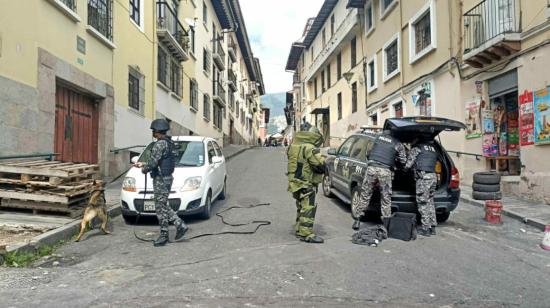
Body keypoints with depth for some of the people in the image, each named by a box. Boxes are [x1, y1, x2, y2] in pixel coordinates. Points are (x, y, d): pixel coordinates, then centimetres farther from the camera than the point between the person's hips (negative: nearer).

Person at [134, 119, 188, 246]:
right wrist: (143, 165, 24)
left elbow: (153, 162, -22)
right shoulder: (169, 143, 15)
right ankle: (180, 225, 12)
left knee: (161, 207, -2)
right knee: (164, 206, 17)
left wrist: (144, 169, -2)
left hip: (161, 179, -10)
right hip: (167, 177, 10)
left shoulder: (160, 144, -17)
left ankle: (164, 235, 6)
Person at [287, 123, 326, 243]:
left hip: (295, 181, 9)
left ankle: (299, 229, 30)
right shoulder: (310, 148, -19)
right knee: (308, 208, -5)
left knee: (301, 207, 20)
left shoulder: (293, 145, 8)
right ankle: (307, 234, -4)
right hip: (306, 184, -9)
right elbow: (320, 165, -20)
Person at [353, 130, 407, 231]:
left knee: (365, 196, 9)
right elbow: (403, 161, 11)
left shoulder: (379, 137, 14)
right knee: (386, 198, 7)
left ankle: (357, 222, 12)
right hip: (385, 171, -2)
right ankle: (386, 225, 10)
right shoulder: (398, 144, 7)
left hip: (372, 167, 2)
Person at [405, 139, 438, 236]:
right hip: (433, 177, 8)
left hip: (423, 178, -8)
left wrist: (405, 167, 19)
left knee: (423, 203, -2)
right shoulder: (433, 148, 22)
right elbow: (435, 162, 20)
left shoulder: (417, 148, 0)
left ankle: (426, 228, 1)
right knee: (430, 202, 15)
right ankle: (432, 227, 20)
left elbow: (408, 164, -3)